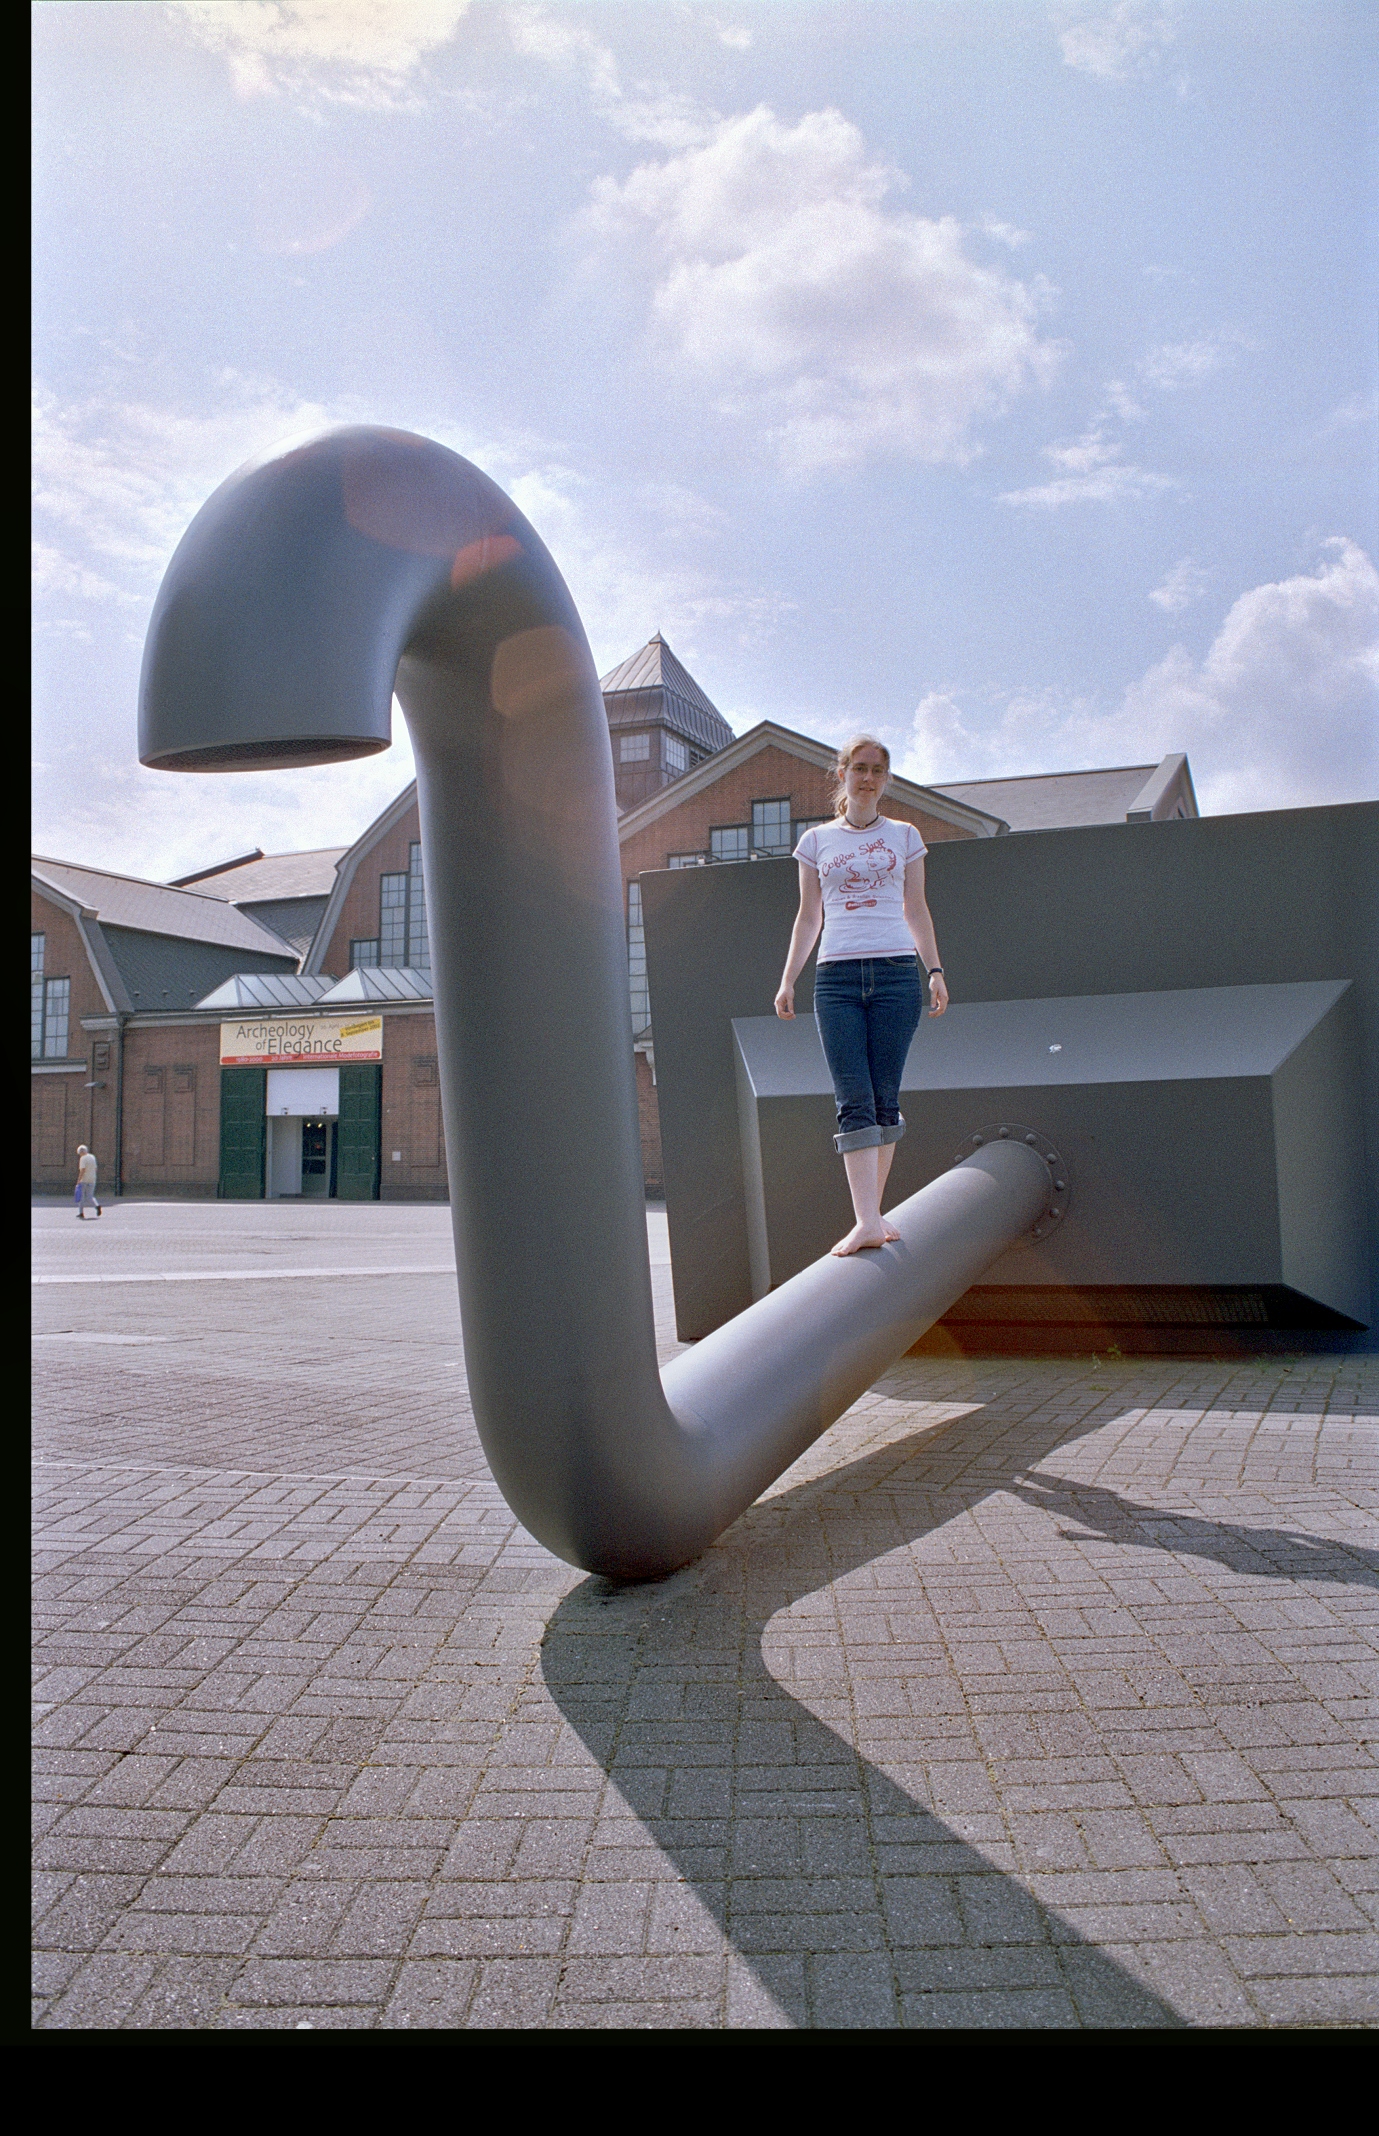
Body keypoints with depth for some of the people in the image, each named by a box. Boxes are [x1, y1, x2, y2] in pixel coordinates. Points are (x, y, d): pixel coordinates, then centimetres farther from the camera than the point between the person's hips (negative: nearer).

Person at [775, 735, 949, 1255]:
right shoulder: (816, 840, 15)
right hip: (837, 977, 0)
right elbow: (808, 916, 17)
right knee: (854, 1101, -11)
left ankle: (874, 1210, 6)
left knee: (885, 1099, -2)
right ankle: (867, 1220, -18)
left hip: (896, 973, 0)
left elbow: (916, 910, 16)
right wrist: (788, 979, 9)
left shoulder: (904, 836, 15)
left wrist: (935, 969, 6)